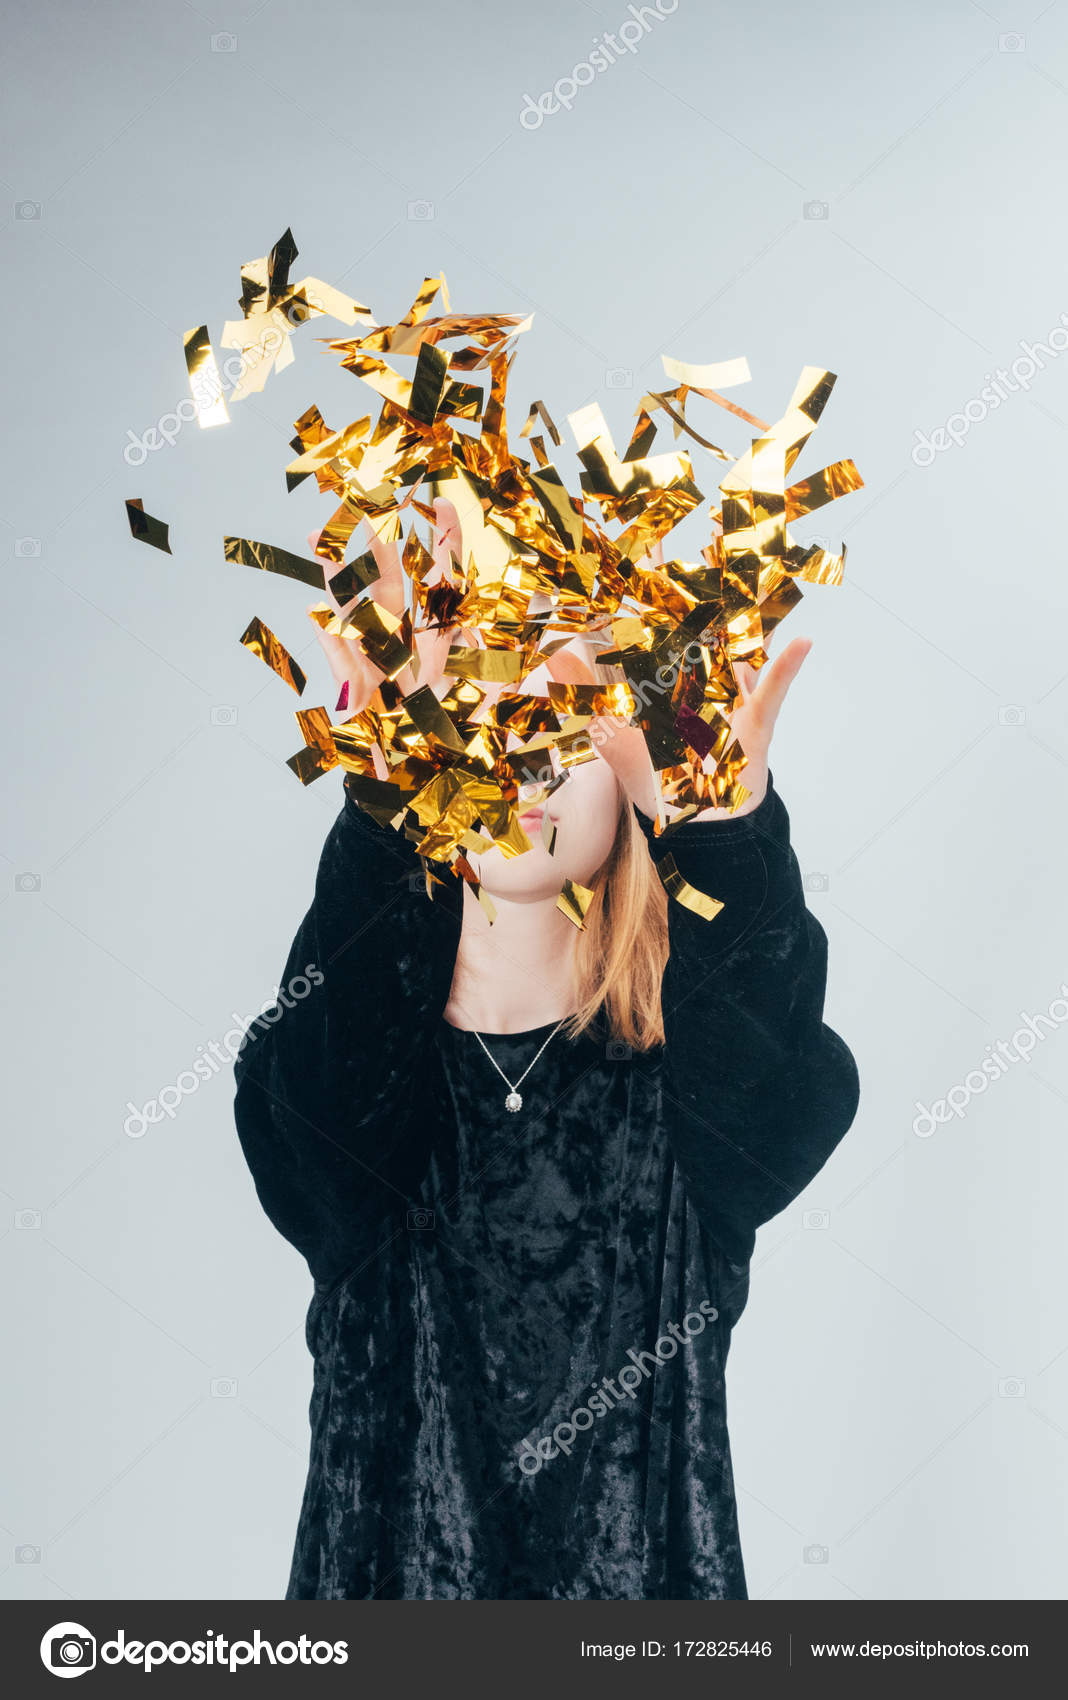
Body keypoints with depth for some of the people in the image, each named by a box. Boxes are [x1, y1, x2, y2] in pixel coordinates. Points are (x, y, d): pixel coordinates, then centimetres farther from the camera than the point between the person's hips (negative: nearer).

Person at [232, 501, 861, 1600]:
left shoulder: (678, 1071, -8)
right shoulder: (348, 1049, -8)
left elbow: (794, 1110, -29)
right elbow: (317, 1131, -30)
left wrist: (727, 824, -45)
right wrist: (394, 797, -42)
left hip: (650, 1571, 0)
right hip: (394, 1571, 0)